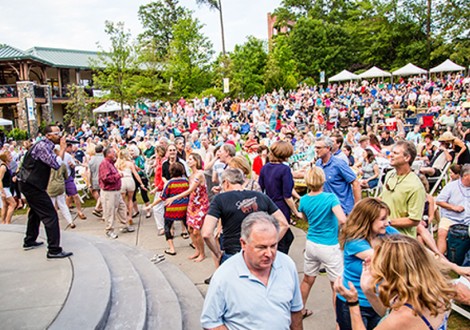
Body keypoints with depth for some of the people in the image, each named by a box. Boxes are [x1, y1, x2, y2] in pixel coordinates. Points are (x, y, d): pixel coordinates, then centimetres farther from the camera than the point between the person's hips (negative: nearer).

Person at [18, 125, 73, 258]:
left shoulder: (45, 145, 12)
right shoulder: (42, 146, -19)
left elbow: (54, 162, 14)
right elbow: (56, 165, -23)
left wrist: (61, 149, 3)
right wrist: (62, 149, -15)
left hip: (29, 183, 11)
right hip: (31, 184, -11)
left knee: (36, 211, 27)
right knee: (50, 215, -12)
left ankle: (29, 241, 43)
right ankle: (54, 250, -12)